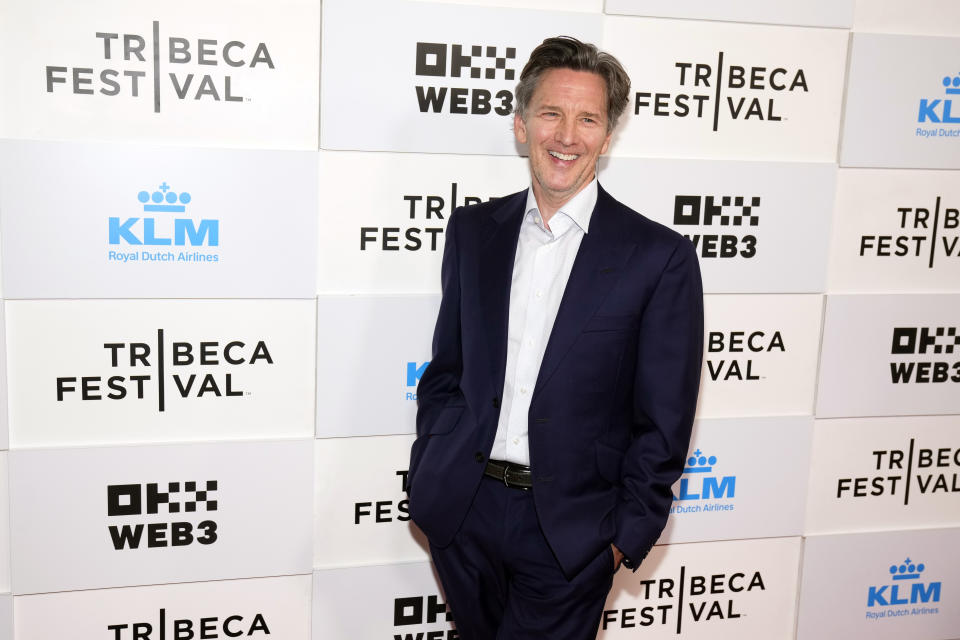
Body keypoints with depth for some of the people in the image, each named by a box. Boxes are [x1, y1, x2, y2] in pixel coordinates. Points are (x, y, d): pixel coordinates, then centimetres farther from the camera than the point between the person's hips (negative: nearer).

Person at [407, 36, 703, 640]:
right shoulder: (473, 229, 4)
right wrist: (427, 477, 5)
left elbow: (663, 421, -5)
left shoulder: (660, 256, -8)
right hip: (462, 512, 4)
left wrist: (627, 535, -6)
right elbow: (445, 369, 10)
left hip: (568, 529, -3)